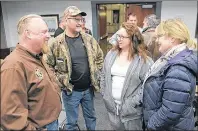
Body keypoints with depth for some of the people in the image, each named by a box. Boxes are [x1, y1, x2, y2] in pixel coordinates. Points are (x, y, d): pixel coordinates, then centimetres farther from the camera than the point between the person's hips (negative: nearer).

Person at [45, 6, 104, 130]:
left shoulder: (89, 39, -2)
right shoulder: (56, 43, -13)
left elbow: (100, 57, 9)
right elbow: (49, 66, -8)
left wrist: (96, 73, 3)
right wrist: (62, 80, -12)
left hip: (88, 88, 4)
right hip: (70, 90, -3)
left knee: (91, 117, 24)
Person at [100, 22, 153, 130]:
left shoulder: (144, 60, -12)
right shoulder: (111, 54, 2)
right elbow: (103, 76, 10)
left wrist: (134, 102, -18)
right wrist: (104, 94, 3)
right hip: (112, 106, 4)